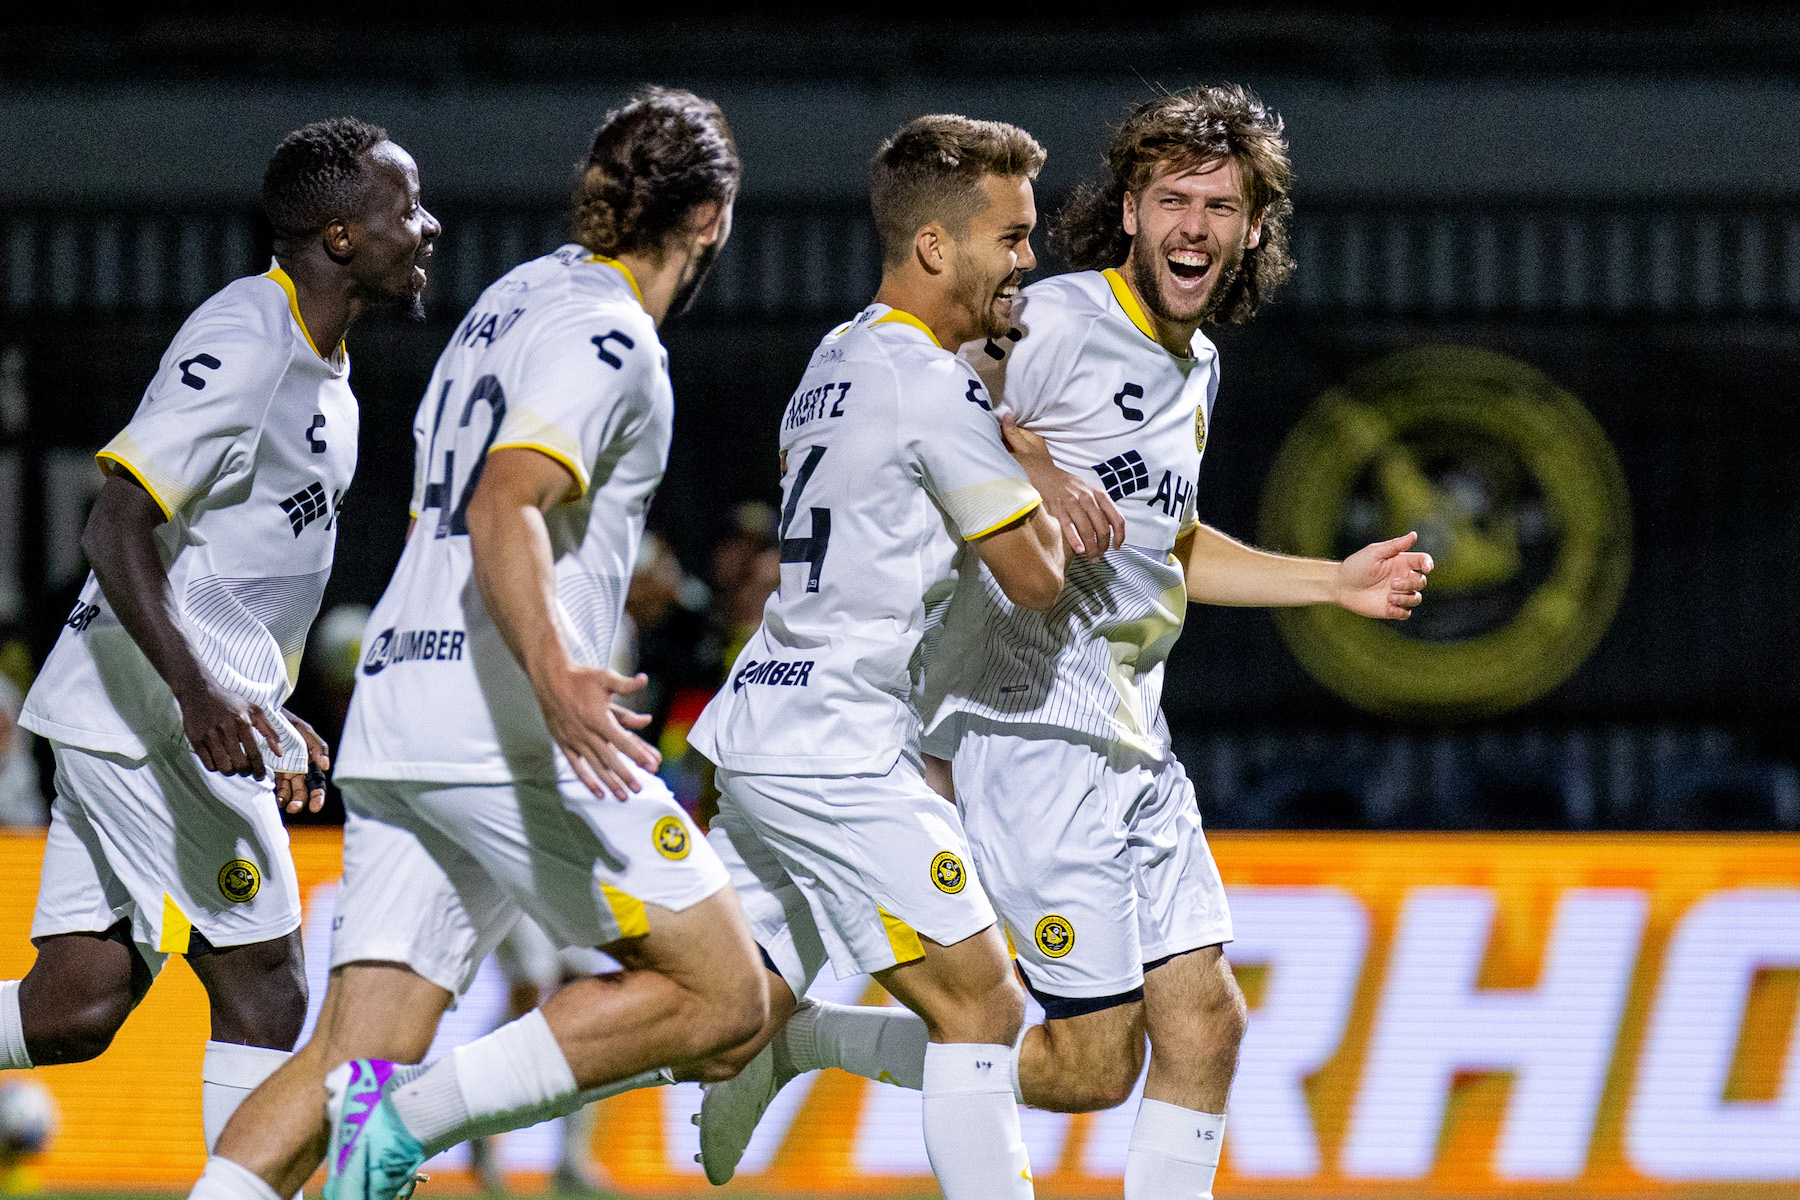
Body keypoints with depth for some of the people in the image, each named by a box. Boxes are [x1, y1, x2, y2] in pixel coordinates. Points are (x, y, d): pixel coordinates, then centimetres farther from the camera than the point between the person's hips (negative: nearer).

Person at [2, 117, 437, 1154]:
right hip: (153, 709, -10)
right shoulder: (243, 344, -14)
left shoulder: (321, 366, 17)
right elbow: (117, 531, -21)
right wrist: (199, 696, -32)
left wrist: (267, 721, 27)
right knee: (261, 985, -5)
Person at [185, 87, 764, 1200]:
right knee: (721, 997, -2)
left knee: (353, 1057, 2)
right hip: (509, 731, -9)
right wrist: (554, 675, -38)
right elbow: (506, 507, -22)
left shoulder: (518, 294, 20)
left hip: (396, 715, 9)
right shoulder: (607, 339, -7)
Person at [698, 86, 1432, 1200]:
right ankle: (792, 1035, 5)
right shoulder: (1058, 325, -12)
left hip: (1137, 749, 9)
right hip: (1030, 725, -9)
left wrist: (1335, 583, 27)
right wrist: (1031, 465, -31)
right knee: (1091, 1063, -8)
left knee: (1204, 1024, 4)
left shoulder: (1196, 366, 17)